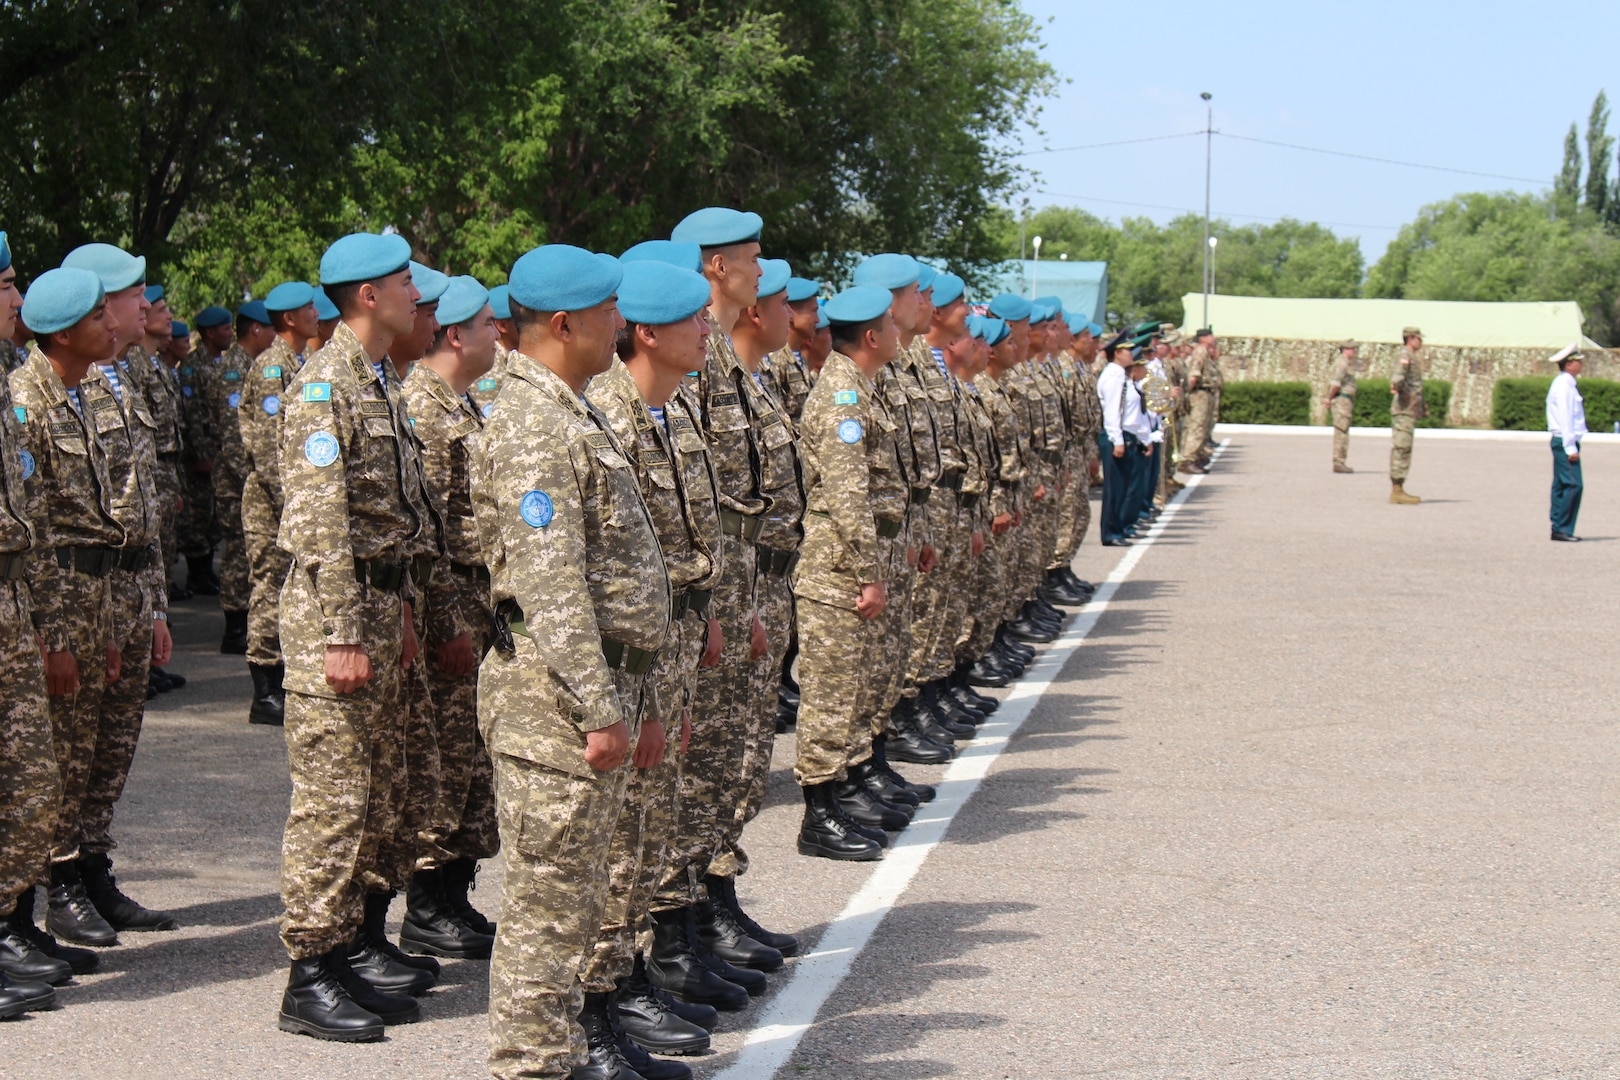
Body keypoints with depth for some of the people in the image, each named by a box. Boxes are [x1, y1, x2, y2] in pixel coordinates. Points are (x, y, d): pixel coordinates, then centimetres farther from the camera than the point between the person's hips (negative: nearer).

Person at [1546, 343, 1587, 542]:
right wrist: (1571, 447, -20)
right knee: (1573, 484, -12)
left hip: (1563, 442, 10)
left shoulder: (1566, 384, 16)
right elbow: (1565, 417, -19)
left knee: (1562, 485, 10)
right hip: (1565, 441, -10)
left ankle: (1558, 528, 12)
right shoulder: (1564, 385, -15)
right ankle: (1562, 528, -11)